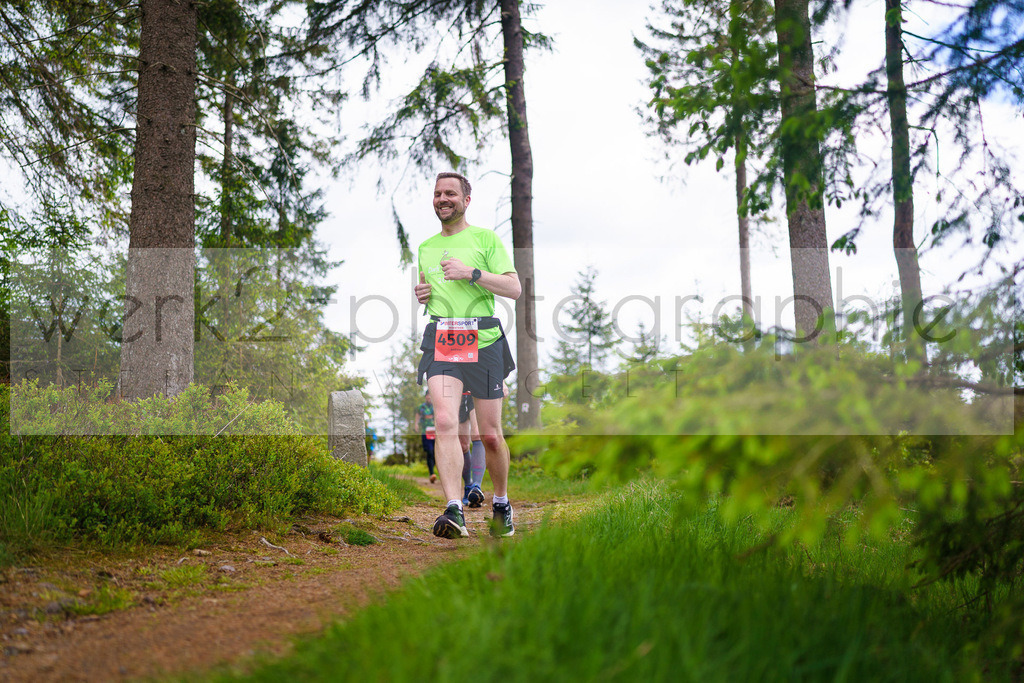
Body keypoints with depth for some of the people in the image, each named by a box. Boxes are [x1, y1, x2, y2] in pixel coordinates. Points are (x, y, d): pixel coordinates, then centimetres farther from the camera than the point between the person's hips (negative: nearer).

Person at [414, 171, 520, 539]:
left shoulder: (486, 238, 5)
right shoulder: (425, 247, 20)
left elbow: (514, 288, -4)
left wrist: (471, 273, -14)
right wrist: (420, 293, 10)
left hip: (484, 341, -2)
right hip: (440, 341, 3)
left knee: (490, 435, 2)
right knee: (445, 422, -19)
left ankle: (501, 504, 25)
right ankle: (454, 511, -26)